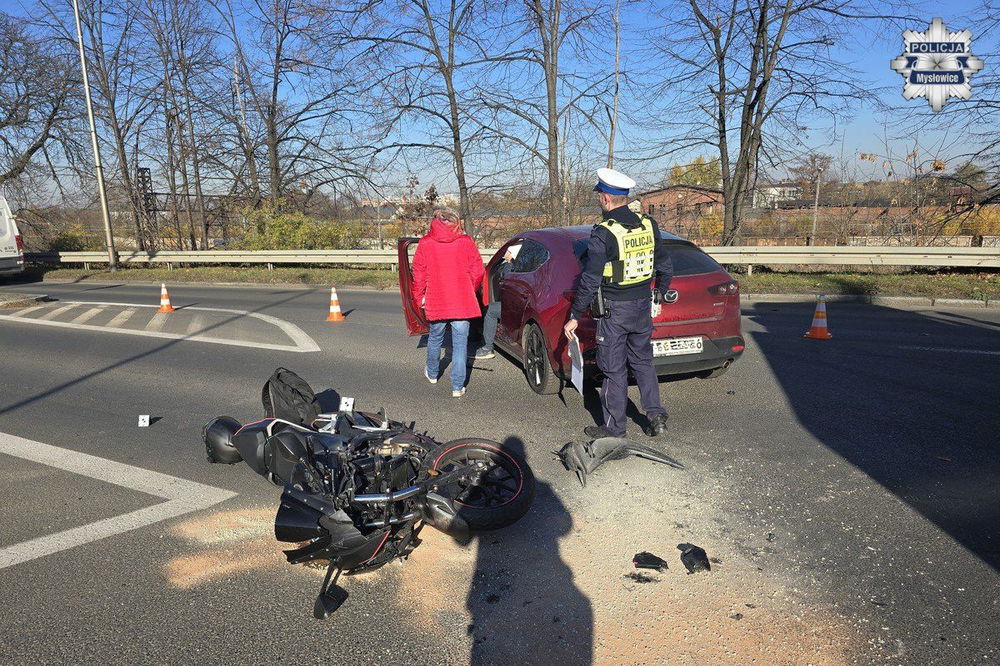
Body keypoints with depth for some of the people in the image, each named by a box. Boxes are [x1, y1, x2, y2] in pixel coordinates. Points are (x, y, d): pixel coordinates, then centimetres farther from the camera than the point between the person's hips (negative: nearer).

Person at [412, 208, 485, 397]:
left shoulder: (425, 243, -3)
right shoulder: (466, 242, -4)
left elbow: (418, 274, 1)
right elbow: (478, 272, 0)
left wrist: (420, 297, 15)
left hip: (436, 302, 1)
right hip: (462, 302, -1)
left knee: (435, 339, 21)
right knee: (460, 343, 4)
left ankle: (432, 374, 42)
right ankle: (458, 387, 4)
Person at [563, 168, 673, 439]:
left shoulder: (603, 234, -17)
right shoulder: (649, 225, 3)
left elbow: (590, 281, -17)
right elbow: (666, 268, 12)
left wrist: (574, 317, -9)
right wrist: (658, 296, 27)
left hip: (614, 310, -6)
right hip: (642, 306, 6)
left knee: (614, 370, 4)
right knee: (643, 362, 20)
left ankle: (614, 428, 15)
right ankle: (656, 417, 19)